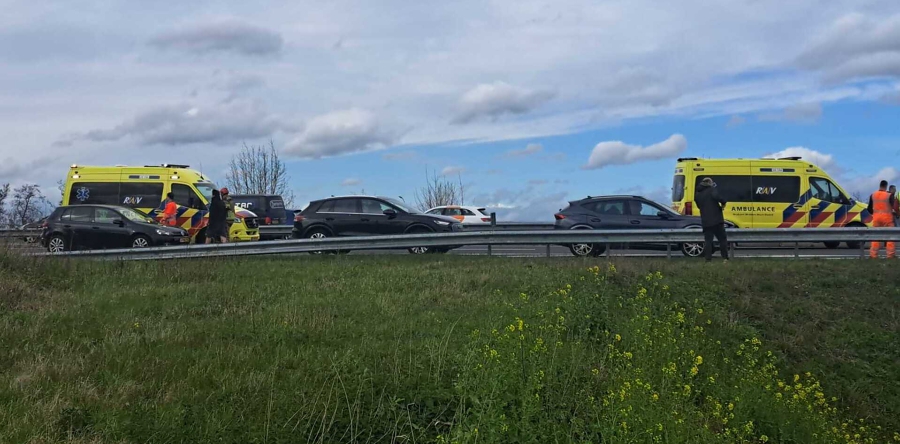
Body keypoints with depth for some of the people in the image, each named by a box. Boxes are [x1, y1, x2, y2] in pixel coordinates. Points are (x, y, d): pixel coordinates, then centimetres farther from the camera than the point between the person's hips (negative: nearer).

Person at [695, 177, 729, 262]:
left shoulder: (697, 194, 12)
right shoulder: (711, 190, -5)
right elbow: (716, 197, -25)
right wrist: (723, 203, -11)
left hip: (705, 222, 4)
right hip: (716, 220, -4)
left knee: (708, 241, 6)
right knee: (722, 239, 5)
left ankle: (708, 259, -2)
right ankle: (725, 258, 0)